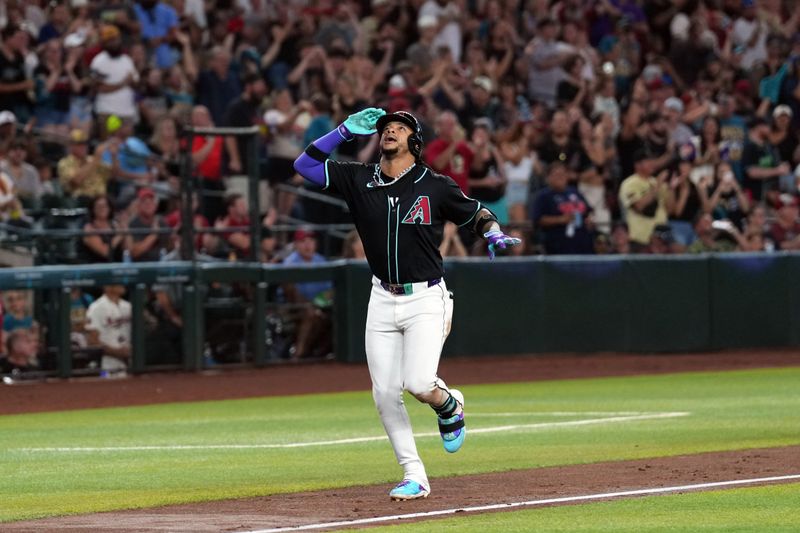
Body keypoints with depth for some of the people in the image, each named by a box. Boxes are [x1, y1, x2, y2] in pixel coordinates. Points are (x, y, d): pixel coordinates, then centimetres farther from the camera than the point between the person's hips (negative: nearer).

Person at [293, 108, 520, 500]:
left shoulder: (436, 187, -4)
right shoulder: (359, 180, 3)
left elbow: (477, 213, 9)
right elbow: (305, 164, 2)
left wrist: (493, 233, -13)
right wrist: (346, 130, -3)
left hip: (427, 299, -4)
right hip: (383, 300, 4)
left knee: (419, 384, -18)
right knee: (385, 393, 0)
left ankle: (449, 405, 18)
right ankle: (414, 477, 10)